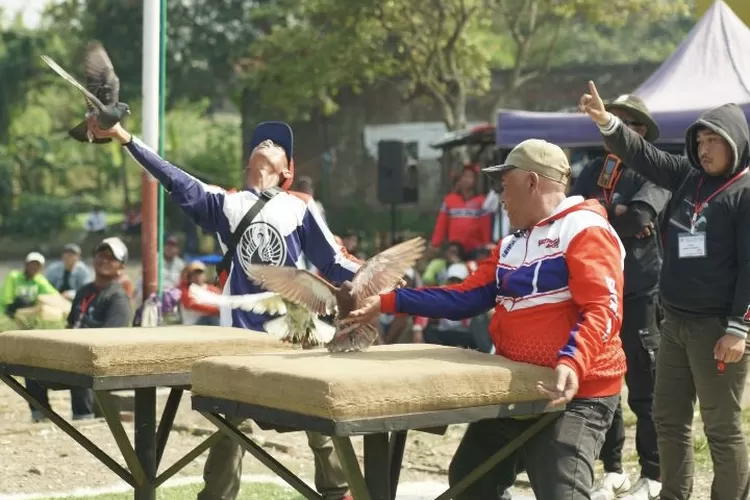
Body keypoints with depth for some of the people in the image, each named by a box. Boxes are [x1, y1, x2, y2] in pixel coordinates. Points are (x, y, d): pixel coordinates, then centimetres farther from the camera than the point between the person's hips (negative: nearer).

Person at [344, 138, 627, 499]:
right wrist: (387, 302, 5)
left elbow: (603, 310, -22)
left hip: (576, 393, -10)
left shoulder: (586, 231, -11)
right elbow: (466, 297, 13)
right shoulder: (512, 245, 18)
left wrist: (573, 363, -39)